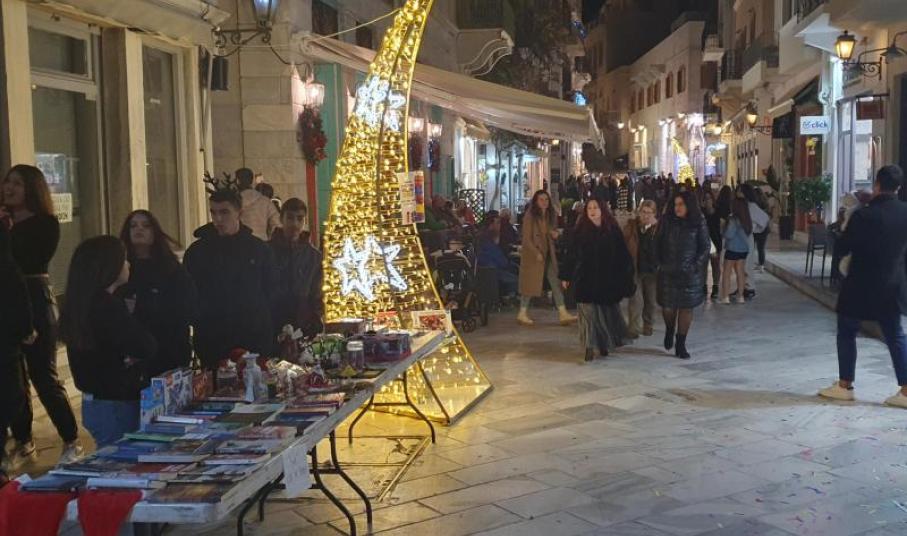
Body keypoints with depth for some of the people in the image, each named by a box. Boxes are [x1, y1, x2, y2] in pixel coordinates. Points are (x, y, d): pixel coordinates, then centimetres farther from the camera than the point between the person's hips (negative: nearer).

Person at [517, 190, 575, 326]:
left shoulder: (550, 216, 10)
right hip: (533, 254, -6)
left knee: (556, 282, 0)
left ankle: (562, 313, -1)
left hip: (548, 254, 6)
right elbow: (526, 238, -12)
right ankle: (522, 313, 11)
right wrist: (537, 253, -19)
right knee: (531, 282, 0)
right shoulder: (529, 216, -9)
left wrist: (556, 234, -1)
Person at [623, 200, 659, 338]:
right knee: (635, 300, -6)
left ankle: (648, 326, 31)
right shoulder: (631, 225, -2)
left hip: (652, 269, 1)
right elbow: (624, 243, -6)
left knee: (650, 300, 14)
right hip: (634, 268, -1)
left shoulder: (659, 227, -3)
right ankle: (633, 329, 0)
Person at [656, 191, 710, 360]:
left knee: (686, 308, 4)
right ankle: (669, 330, 33)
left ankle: (680, 344, 15)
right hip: (668, 272, 1)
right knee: (668, 307, 1)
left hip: (690, 274, 0)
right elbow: (659, 243, 7)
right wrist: (660, 263, 1)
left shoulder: (698, 223, -3)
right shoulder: (667, 221, 0)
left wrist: (696, 266, -8)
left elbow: (705, 247, 1)